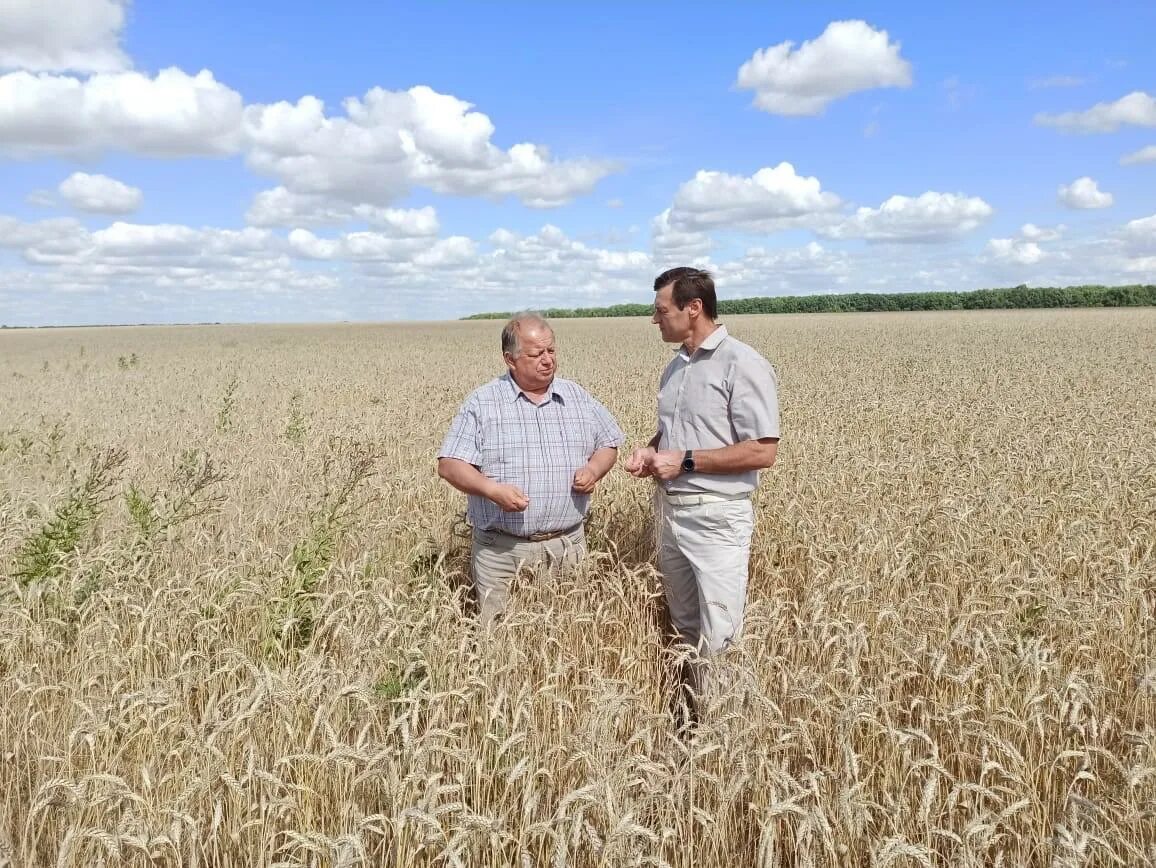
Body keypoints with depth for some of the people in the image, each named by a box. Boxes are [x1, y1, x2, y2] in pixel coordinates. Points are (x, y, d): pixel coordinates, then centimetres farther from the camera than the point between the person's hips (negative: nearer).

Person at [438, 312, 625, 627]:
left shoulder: (578, 397, 7)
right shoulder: (482, 402, -4)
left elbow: (608, 445, 16)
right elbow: (449, 465, -6)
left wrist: (594, 469, -6)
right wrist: (492, 489, -22)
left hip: (567, 545, 3)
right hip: (500, 550, -2)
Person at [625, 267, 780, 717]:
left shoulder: (743, 365, -13)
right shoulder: (676, 365, 12)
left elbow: (763, 451, -17)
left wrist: (685, 461, -18)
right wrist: (650, 450, 3)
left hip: (717, 518, -8)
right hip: (670, 512, 8)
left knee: (719, 641, -4)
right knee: (684, 631, 16)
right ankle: (690, 722, 29)